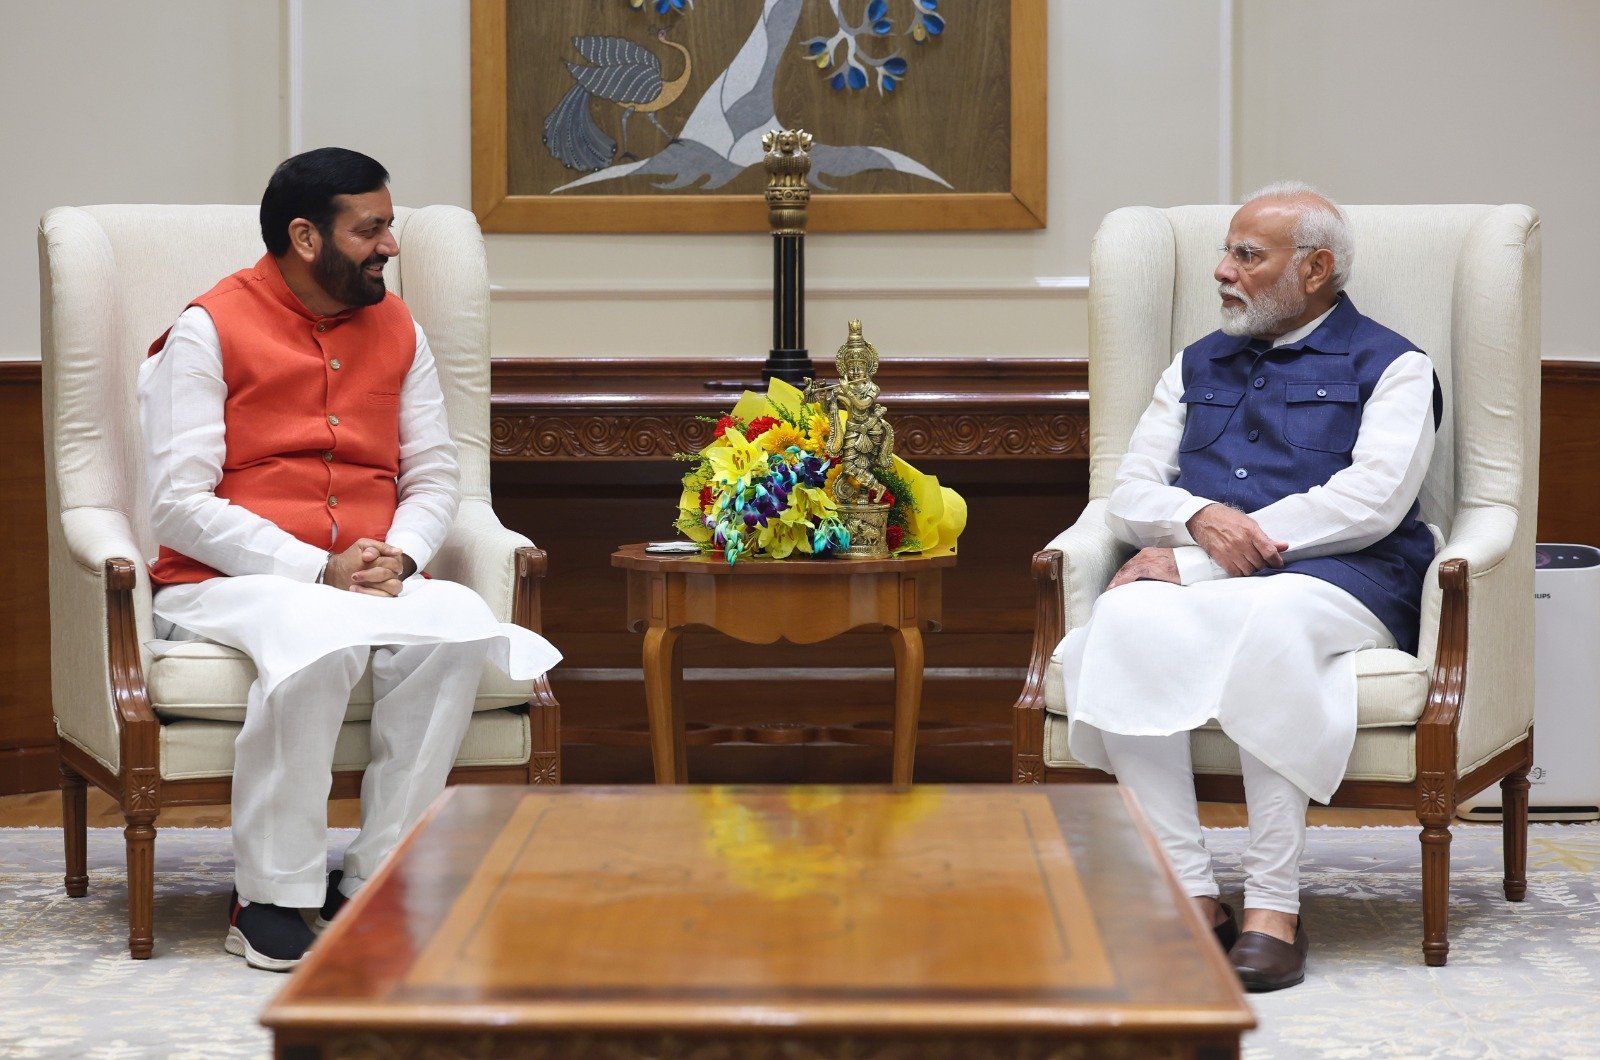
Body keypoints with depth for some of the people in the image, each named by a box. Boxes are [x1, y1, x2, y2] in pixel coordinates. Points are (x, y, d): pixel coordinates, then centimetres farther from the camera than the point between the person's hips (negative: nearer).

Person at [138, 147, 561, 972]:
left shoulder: (398, 331, 13)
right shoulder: (208, 331, -4)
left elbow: (432, 478, 14)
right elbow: (178, 505, -10)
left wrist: (398, 559, -9)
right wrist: (316, 571, -17)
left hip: (373, 582, 5)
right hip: (227, 582, -4)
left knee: (460, 625, -29)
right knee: (318, 637, -39)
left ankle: (374, 882, -22)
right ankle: (270, 898, -26)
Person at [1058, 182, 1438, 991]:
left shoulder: (1390, 368, 10)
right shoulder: (1197, 368, 27)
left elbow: (1372, 501, -6)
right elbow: (1130, 497, 18)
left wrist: (1191, 561, -11)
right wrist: (1199, 518, -9)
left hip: (1333, 583, -4)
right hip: (1198, 582, 4)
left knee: (1271, 619, -40)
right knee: (1126, 620, -32)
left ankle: (1273, 908, -37)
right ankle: (1192, 900, -32)